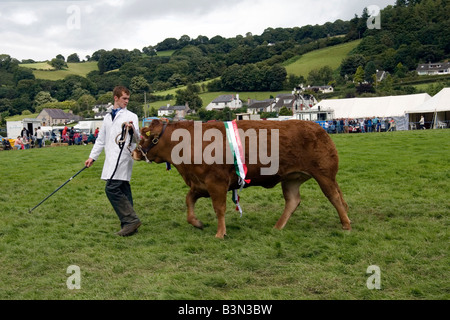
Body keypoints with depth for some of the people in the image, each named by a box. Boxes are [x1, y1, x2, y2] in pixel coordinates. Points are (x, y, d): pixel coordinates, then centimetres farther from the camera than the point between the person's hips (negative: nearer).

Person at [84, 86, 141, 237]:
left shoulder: (131, 116, 2)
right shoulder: (108, 117, 22)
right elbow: (101, 139, 27)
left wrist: (132, 130, -30)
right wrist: (92, 157, 23)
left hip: (123, 156, -7)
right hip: (112, 159, 7)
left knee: (112, 188, -17)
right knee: (123, 191, 7)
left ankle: (131, 220, -13)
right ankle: (129, 224, 11)